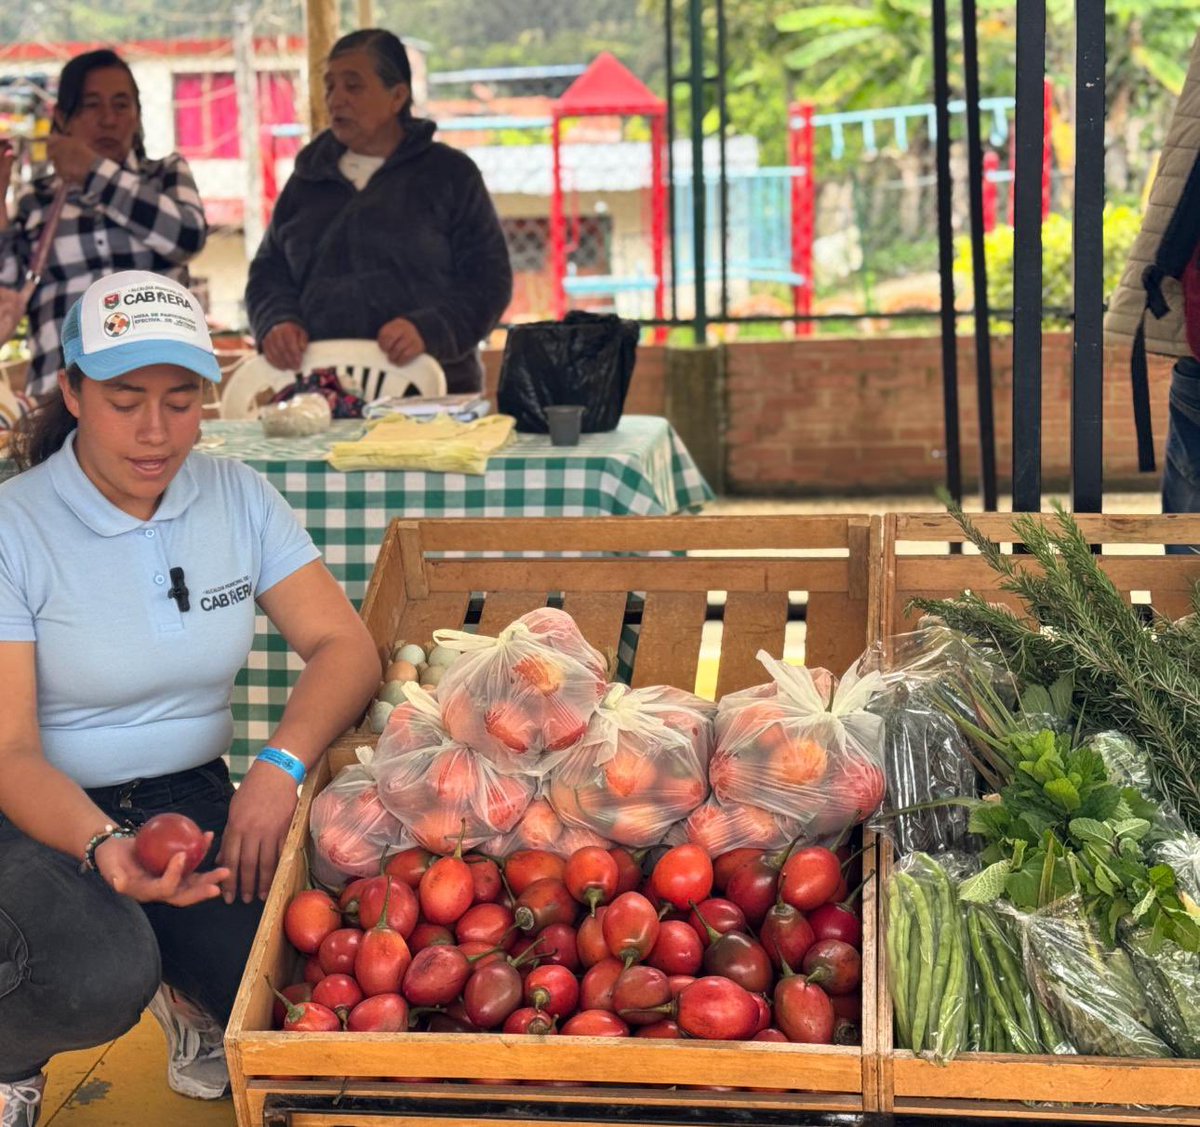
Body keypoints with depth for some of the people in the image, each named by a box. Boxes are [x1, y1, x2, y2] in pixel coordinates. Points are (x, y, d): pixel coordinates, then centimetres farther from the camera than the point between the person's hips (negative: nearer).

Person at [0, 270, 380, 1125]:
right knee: (97, 978, -34)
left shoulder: (236, 496, 1)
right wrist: (103, 847, -35)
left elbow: (345, 646, -3)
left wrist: (282, 766, -23)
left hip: (193, 798, 4)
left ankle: (194, 1000, 16)